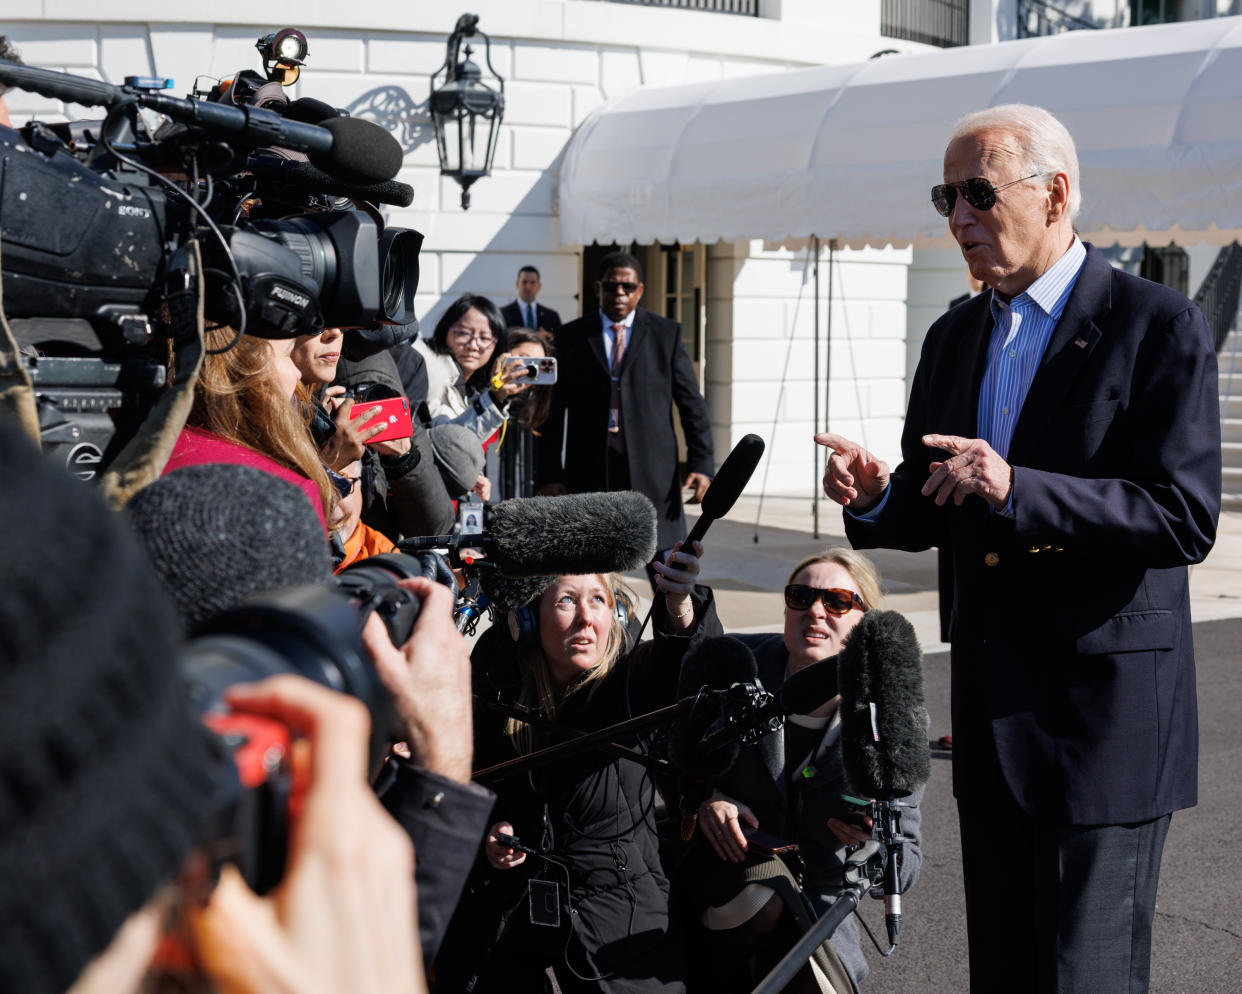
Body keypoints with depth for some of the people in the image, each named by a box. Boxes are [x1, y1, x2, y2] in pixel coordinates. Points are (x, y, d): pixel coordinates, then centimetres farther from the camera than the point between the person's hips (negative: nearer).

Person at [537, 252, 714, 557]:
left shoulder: (666, 333, 8)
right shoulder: (572, 337, 8)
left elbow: (692, 404, 6)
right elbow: (553, 411, 6)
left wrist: (701, 464, -4)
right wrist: (550, 475, -1)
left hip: (653, 474, 0)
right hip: (589, 477, 0)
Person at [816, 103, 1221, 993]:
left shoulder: (1159, 326, -10)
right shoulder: (955, 338, 12)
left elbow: (1186, 518, -18)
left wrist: (1017, 489, -27)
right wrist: (874, 497, -6)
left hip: (1106, 711, -7)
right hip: (991, 714, 7)